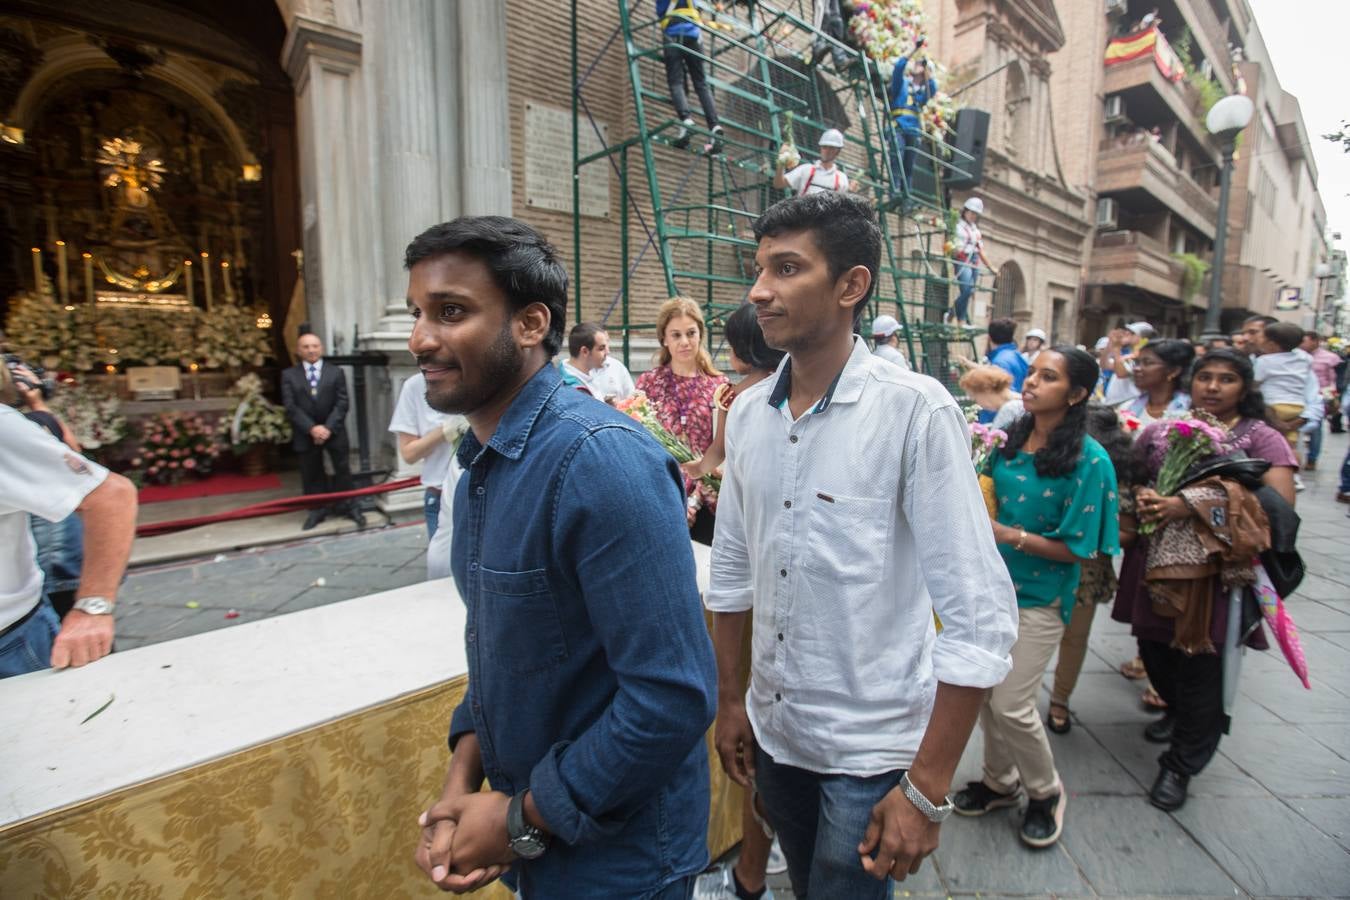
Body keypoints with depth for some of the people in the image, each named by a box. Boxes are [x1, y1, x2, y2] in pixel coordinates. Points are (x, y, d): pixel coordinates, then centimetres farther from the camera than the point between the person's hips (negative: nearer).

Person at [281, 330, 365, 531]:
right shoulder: (289, 375, 4)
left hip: (334, 431, -1)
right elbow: (291, 407, -4)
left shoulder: (336, 372, 4)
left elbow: (342, 403, -3)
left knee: (343, 470, 5)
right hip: (306, 434, 1)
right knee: (311, 474, 8)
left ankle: (349, 506, 16)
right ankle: (318, 509, 19)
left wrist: (328, 428, -14)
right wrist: (312, 428, -15)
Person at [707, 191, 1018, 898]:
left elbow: (978, 616, -19)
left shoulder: (914, 410, -19)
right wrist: (730, 700, 10)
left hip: (871, 751, -5)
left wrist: (927, 790, -15)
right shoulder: (747, 413, -3)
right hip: (773, 733, 5)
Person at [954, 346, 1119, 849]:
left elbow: (1077, 548, -14)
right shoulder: (1008, 440, 0)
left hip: (1039, 598, -5)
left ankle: (1046, 792, 30)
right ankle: (1000, 782, 39)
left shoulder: (1089, 460, -14)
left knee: (1011, 705, 0)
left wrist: (1012, 535, -23)